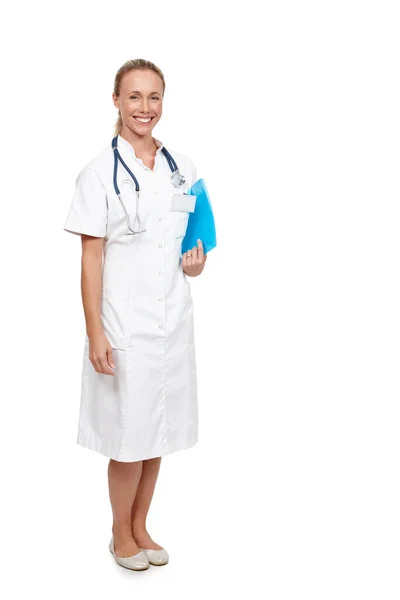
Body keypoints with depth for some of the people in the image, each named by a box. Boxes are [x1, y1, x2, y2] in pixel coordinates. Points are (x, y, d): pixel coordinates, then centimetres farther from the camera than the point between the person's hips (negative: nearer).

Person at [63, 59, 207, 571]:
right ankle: (121, 536, 27)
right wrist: (95, 333, -13)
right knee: (129, 432, 4)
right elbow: (91, 259, -8)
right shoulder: (100, 173, -7)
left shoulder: (183, 168, 7)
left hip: (173, 319, 5)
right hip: (124, 323, -5)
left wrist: (197, 263, -4)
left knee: (159, 430, 13)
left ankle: (140, 528, 32)